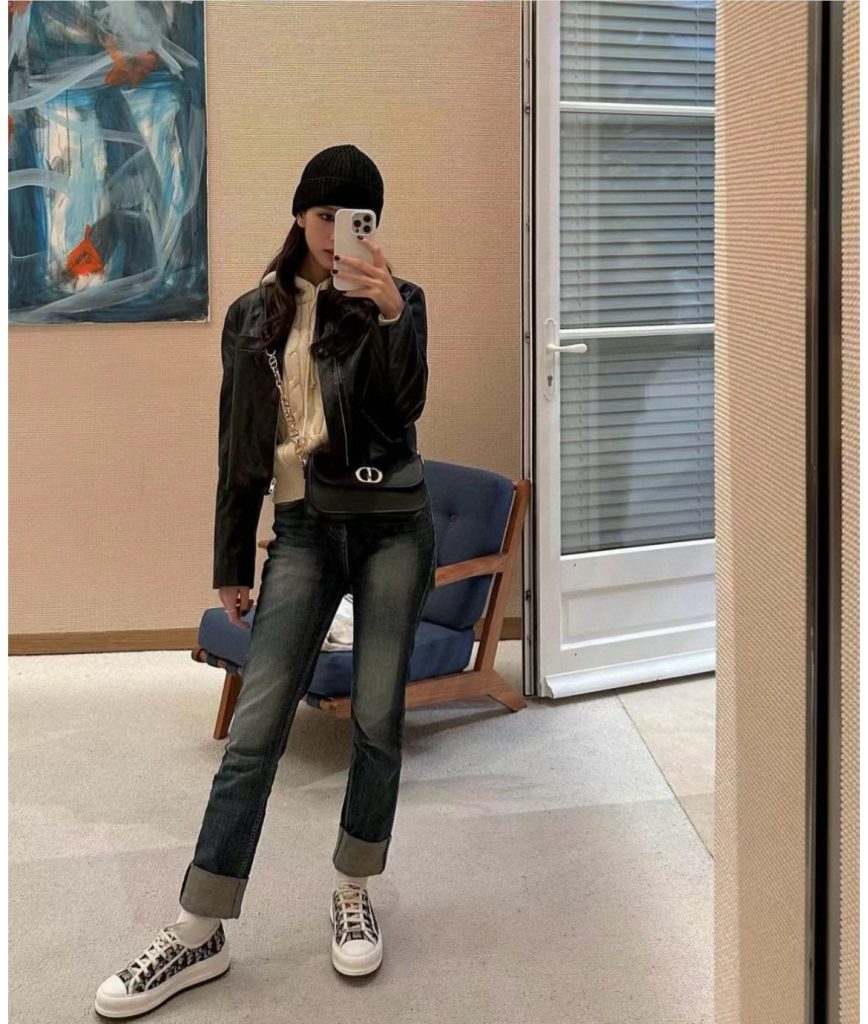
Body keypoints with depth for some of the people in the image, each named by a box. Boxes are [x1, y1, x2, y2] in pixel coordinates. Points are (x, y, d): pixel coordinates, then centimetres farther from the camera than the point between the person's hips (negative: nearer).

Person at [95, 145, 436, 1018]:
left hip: (390, 526, -1)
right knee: (254, 732, -4)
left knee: (377, 723, 3)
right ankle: (198, 934, 3)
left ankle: (353, 897, 22)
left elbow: (405, 405, -14)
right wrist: (231, 566, 10)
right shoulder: (254, 315, 7)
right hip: (302, 531, 1)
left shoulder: (394, 301, 2)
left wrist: (391, 316, -30)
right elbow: (238, 447, 10)